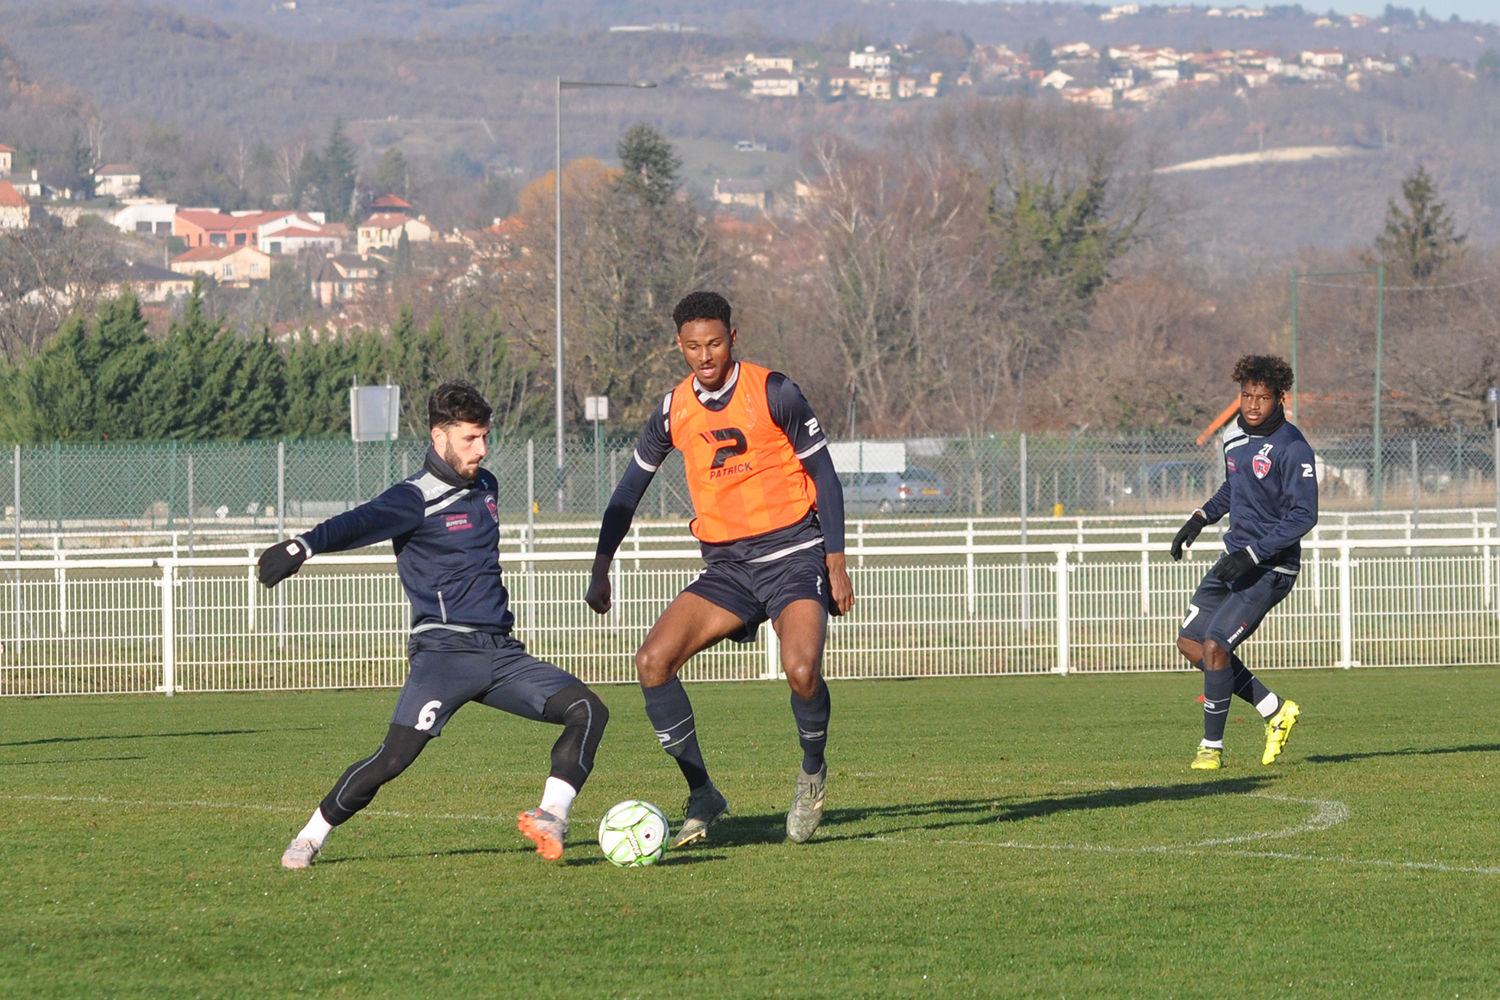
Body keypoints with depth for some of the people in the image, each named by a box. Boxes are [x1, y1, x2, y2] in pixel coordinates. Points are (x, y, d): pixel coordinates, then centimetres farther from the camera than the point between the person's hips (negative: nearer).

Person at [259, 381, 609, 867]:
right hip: (444, 651, -7)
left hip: (500, 653, 7)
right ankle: (310, 838, -1)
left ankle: (550, 816, -15)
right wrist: (304, 546, -45)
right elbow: (360, 523, -28)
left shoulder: (484, 485, 15)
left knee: (588, 710, -9)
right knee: (393, 758, -18)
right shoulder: (416, 499, -9)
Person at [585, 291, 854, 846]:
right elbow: (630, 488, 14)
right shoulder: (674, 411, 3)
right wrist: (601, 569, 8)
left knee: (800, 669, -28)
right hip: (726, 565, 5)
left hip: (793, 554, -5)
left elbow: (823, 474, -4)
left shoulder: (773, 393, -9)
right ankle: (702, 795, -4)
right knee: (652, 661, -15)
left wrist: (836, 561, -8)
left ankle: (812, 773, 3)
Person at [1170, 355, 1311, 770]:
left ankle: (1212, 746, -1)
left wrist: (1252, 554, -25)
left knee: (1214, 646, -16)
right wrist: (1201, 518, 13)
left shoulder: (1292, 450, -19)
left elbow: (1304, 515, -21)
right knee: (1190, 642, 7)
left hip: (1270, 568, -9)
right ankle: (1274, 710, 17)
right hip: (1235, 559, 9)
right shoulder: (1236, 436, 7)